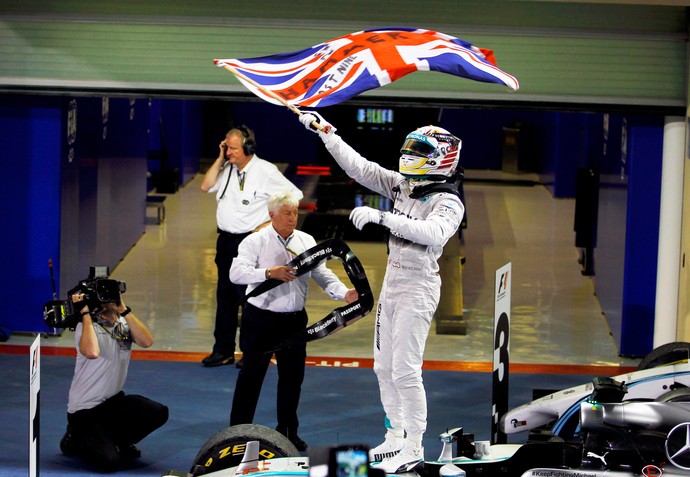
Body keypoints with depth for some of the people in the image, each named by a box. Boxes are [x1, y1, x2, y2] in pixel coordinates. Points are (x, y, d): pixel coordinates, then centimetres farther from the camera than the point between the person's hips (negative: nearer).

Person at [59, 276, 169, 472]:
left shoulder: (124, 323, 4)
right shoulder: (87, 325, -14)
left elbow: (146, 341, -15)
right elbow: (92, 352, -36)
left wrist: (123, 309, -16)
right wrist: (84, 312, -27)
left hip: (114, 401, 6)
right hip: (85, 410, -6)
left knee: (158, 412, -18)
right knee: (109, 462, -23)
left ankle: (117, 441, 8)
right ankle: (77, 440, 10)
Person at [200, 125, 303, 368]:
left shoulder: (265, 171, -10)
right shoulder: (227, 169, 8)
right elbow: (206, 186, 6)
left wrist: (270, 223, -10)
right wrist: (220, 159, 0)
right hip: (226, 239, 7)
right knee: (225, 295, 12)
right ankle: (223, 350, 21)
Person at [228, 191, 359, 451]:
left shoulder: (306, 241, 7)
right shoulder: (255, 242, -6)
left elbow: (322, 274, 3)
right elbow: (236, 273, -16)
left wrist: (344, 293, -13)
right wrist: (269, 272, -27)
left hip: (294, 320, 5)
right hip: (260, 319, -4)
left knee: (293, 376, 11)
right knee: (251, 374, 1)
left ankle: (288, 431, 24)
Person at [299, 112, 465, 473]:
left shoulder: (448, 202, -15)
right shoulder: (403, 185, 7)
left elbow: (433, 232, -36)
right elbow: (359, 167, 8)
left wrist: (382, 217, -41)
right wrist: (326, 132, 5)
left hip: (418, 287, -8)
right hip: (392, 282, 8)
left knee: (405, 371, -9)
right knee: (384, 367, 13)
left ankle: (413, 448, 0)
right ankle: (395, 436, 24)